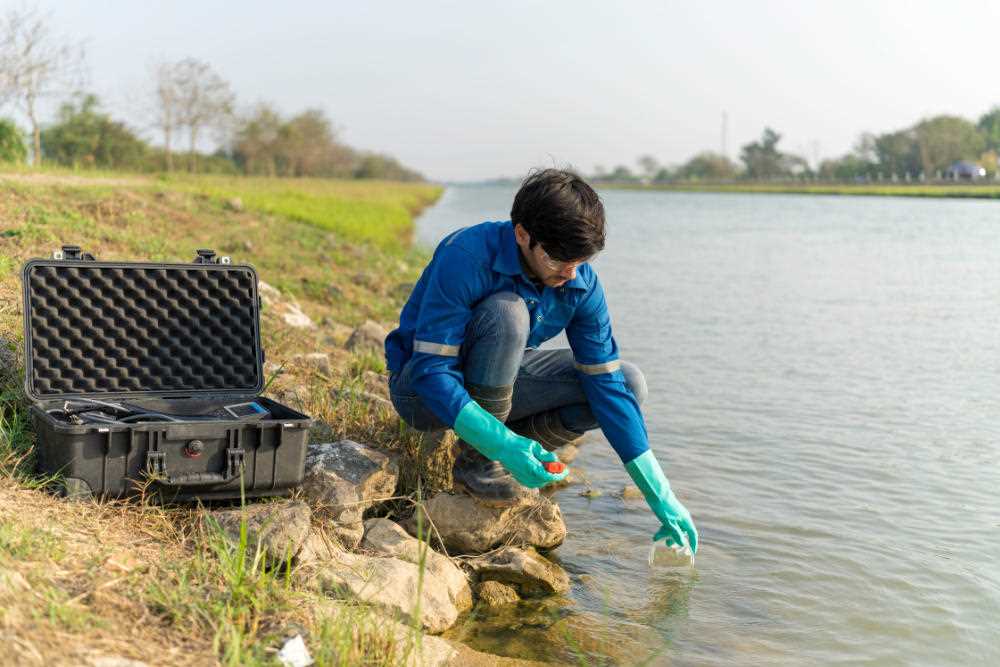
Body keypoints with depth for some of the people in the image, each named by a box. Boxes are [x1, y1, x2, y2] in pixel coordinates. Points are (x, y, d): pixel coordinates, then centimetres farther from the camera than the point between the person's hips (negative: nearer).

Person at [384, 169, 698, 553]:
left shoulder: (581, 283, -13)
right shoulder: (465, 258, -30)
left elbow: (606, 384, -11)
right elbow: (430, 370, -31)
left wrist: (661, 496, -14)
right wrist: (502, 442, -42)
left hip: (495, 385, 6)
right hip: (425, 391, -5)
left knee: (629, 382, -9)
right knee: (507, 310, -34)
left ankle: (514, 459, -3)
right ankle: (477, 462, -19)